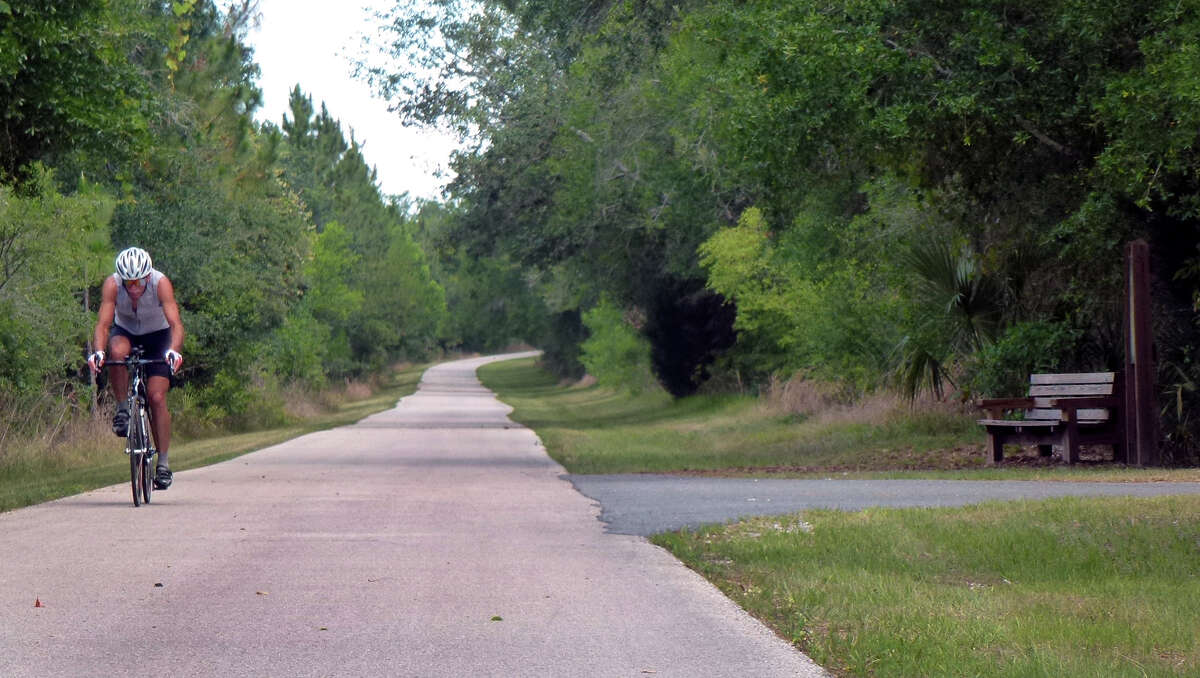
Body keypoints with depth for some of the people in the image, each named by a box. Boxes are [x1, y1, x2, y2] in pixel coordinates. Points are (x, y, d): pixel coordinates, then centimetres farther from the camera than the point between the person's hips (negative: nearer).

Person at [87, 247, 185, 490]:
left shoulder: (161, 283, -31)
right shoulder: (112, 284, -28)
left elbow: (175, 323, -39)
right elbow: (103, 324, -35)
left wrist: (173, 351, -57)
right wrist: (98, 352, -53)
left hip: (157, 335, -1)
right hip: (125, 332, 1)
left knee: (157, 397, -14)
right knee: (117, 352, -36)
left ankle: (163, 463, -4)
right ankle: (122, 410, -15)